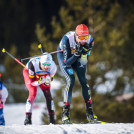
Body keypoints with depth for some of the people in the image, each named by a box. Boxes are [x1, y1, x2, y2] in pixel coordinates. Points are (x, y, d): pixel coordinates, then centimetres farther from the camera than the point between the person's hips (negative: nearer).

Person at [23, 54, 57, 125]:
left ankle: (52, 118, -4)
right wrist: (40, 81, -50)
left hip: (43, 75, 3)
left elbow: (47, 84, -19)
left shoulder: (53, 67, -32)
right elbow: (32, 82, -31)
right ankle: (28, 118, -18)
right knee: (33, 93, -22)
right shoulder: (33, 64, -41)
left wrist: (47, 81, -41)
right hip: (29, 73, -3)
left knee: (47, 93, -13)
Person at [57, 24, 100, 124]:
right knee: (70, 80, -20)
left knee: (83, 80, -10)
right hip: (64, 56, -3)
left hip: (78, 57, 3)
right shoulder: (67, 39, -37)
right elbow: (67, 62, -34)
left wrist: (84, 53, -43)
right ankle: (65, 113, -14)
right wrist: (77, 53, -49)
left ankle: (90, 112, -1)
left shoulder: (90, 40, -27)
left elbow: (84, 62, -24)